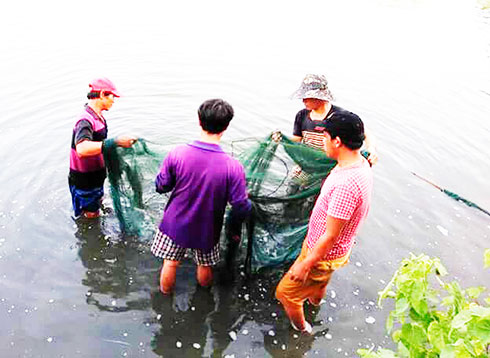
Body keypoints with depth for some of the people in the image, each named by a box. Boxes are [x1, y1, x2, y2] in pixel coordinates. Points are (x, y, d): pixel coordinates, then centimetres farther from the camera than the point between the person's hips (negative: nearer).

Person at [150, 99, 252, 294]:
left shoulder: (177, 153, -22)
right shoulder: (233, 167, -27)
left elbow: (161, 186, -9)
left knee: (170, 263, 23)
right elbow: (241, 208, -20)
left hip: (176, 224, 1)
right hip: (206, 230, 0)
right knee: (205, 267, 25)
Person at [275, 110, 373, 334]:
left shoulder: (347, 184, -38)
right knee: (319, 285, 36)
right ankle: (314, 303, 66)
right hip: (333, 250, 9)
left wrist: (305, 265, -19)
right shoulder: (360, 163, -7)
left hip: (323, 256, -9)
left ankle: (301, 329, 38)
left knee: (285, 292, 11)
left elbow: (330, 236, -30)